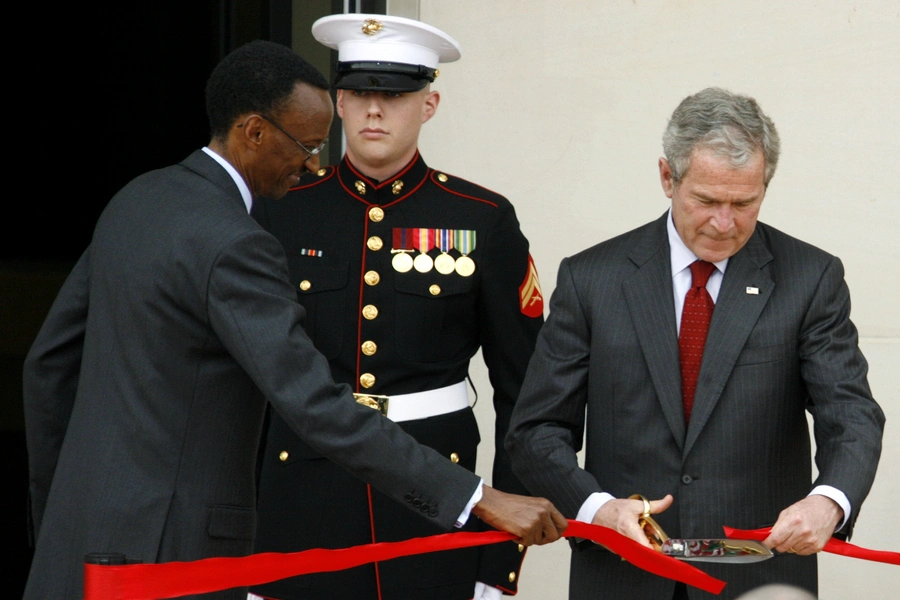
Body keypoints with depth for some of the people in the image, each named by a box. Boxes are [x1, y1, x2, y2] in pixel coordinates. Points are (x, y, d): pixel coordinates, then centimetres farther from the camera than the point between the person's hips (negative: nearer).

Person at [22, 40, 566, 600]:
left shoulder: (136, 201, 9)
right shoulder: (230, 244, -19)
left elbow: (50, 360, 15)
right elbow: (318, 407, -26)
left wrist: (54, 517, 22)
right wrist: (483, 501, -27)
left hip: (83, 525, 9)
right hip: (163, 542, -9)